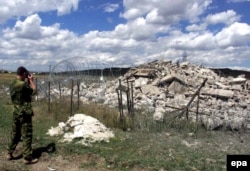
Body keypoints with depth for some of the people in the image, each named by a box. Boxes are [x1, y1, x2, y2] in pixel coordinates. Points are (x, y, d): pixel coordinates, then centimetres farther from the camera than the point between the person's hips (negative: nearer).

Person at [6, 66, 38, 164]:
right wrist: (31, 81, 3)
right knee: (27, 136, -1)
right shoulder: (23, 84, -21)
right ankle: (27, 158, 5)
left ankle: (10, 154, 29)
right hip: (24, 113, -8)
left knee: (15, 134, 20)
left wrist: (27, 82, 12)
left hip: (16, 113, 9)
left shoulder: (12, 84, 6)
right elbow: (33, 91, -8)